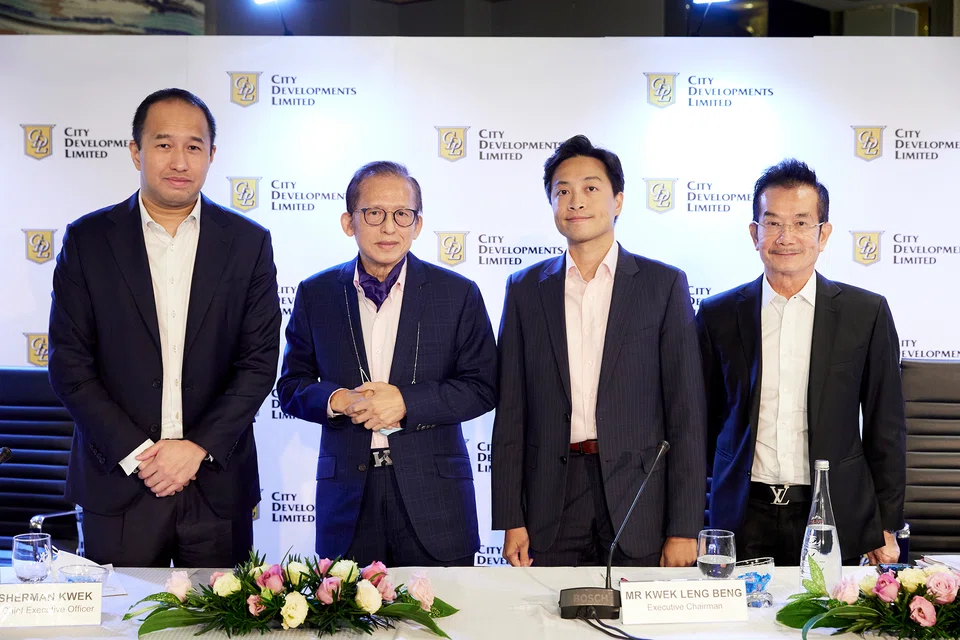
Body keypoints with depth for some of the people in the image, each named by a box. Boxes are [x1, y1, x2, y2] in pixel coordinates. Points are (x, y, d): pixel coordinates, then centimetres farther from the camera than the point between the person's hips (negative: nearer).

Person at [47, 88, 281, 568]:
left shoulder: (248, 243, 2)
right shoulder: (88, 239, 1)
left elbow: (259, 361, 0)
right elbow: (69, 365, -2)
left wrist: (199, 447, -10)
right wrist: (135, 453, -10)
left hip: (217, 485, 0)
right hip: (117, 481, 0)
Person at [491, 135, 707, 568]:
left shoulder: (664, 284, 3)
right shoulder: (525, 289, 9)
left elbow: (686, 412, 0)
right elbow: (511, 412, 8)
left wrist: (684, 528, -6)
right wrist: (509, 520, 2)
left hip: (638, 501, -1)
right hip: (551, 509, 1)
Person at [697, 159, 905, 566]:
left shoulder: (867, 313, 1)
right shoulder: (718, 315, 4)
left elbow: (886, 429, 4)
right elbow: (705, 422, 9)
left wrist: (887, 528, 2)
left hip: (831, 516, 0)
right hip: (743, 521, 1)